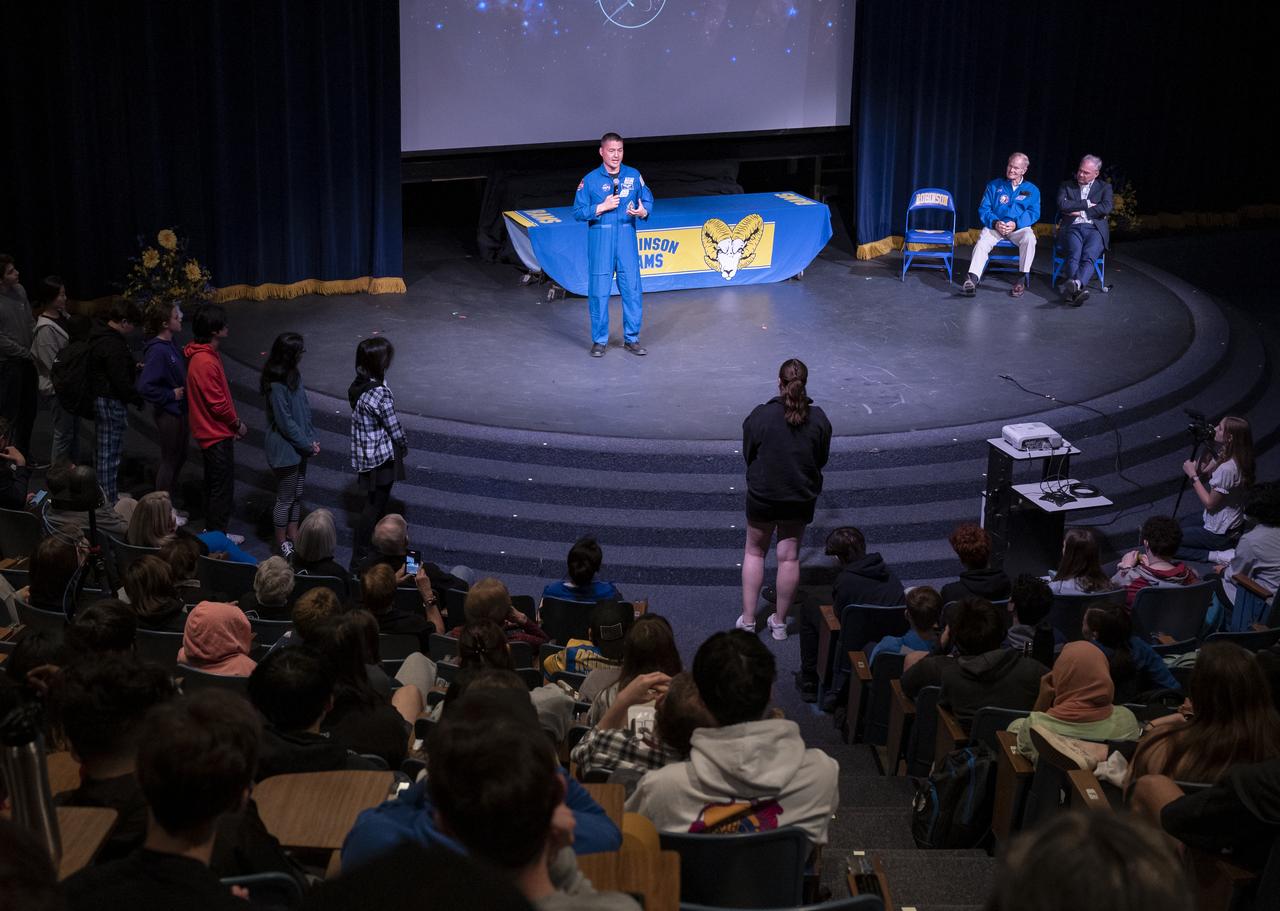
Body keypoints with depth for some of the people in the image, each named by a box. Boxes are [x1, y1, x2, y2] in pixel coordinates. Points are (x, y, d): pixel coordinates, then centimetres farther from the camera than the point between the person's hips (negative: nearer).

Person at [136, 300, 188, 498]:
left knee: (179, 457, 21)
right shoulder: (157, 351, -25)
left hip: (179, 410, 9)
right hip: (168, 413, -9)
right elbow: (144, 387, -29)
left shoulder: (171, 344, 2)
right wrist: (171, 395, -21)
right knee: (169, 460, 4)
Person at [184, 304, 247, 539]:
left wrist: (233, 422, 14)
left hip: (213, 432, 10)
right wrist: (238, 424, -8)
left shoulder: (204, 355, 7)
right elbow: (217, 404, -23)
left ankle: (214, 533, 28)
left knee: (216, 485, 18)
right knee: (222, 487, 1)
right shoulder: (205, 363, -25)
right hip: (217, 434, -10)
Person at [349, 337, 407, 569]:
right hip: (381, 456, -8)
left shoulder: (357, 386, -2)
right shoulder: (380, 393, -27)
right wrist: (404, 447, 4)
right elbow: (394, 428, -17)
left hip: (363, 454, 8)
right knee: (375, 506, 2)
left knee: (376, 501, 25)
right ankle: (359, 559, 8)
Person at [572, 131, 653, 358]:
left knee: (632, 288, 2)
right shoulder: (590, 180, -1)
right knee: (599, 290, 0)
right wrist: (602, 207, -13)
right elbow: (578, 212, -1)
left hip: (627, 239, 2)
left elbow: (648, 200, 11)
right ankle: (600, 341, 11)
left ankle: (632, 339, 13)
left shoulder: (634, 176, 6)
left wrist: (643, 211, -10)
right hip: (600, 240, -2)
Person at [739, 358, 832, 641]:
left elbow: (748, 455, -6)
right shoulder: (819, 419, -11)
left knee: (754, 552, 16)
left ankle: (748, 619, 15)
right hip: (801, 497, 2)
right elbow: (822, 459, 1)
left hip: (763, 494, -1)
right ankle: (780, 622, 20)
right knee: (789, 556, 12)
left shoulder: (760, 416, -17)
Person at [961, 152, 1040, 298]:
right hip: (995, 226, 0)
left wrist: (1016, 224, -18)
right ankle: (972, 280, -44)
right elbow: (983, 209, 5)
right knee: (983, 240, -31)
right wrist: (995, 222, -16)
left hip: (1019, 227, 0)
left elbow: (1034, 213, 0)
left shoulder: (1031, 190, 11)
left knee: (1029, 238, -34)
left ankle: (1022, 279, -24)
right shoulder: (994, 186, 12)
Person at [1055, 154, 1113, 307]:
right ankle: (1079, 288, -53)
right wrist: (1087, 204, -1)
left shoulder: (1104, 187, 18)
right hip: (1072, 228, 0)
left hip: (1095, 229, 0)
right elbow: (1062, 205, 1)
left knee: (1088, 256, -32)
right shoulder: (1066, 186, 20)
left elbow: (1106, 208, 0)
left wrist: (1079, 212, 0)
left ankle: (1075, 284, -58)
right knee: (1074, 254, -32)